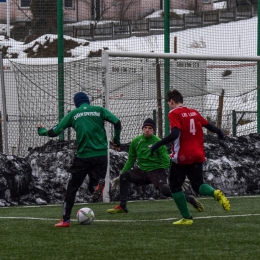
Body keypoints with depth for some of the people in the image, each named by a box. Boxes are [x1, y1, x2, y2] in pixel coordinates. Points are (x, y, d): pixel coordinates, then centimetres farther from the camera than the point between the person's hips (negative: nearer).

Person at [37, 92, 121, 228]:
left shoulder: (73, 114, 5)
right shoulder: (99, 110, 6)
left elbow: (54, 132, 4)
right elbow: (117, 122, -5)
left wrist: (42, 131, 25)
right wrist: (116, 140, 11)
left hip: (83, 157, -1)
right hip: (101, 155, 1)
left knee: (72, 187, 12)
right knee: (93, 187, 12)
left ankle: (65, 219, 11)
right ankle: (98, 183, -25)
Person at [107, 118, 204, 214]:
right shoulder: (136, 141, 2)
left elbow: (167, 161, -11)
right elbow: (130, 160, 14)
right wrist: (120, 175, 13)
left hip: (157, 171, -5)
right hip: (142, 170, 5)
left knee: (165, 190, -28)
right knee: (123, 177, -15)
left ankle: (191, 200, -13)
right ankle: (122, 207, -7)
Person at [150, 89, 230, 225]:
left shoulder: (174, 114, -9)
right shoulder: (194, 112, 9)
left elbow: (175, 134, -22)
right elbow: (208, 125, 15)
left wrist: (157, 145, -21)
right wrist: (219, 132, 32)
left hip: (181, 158, -6)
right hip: (197, 156, 6)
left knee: (175, 186, 11)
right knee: (198, 186, 14)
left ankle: (186, 218, 9)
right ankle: (215, 193, -18)